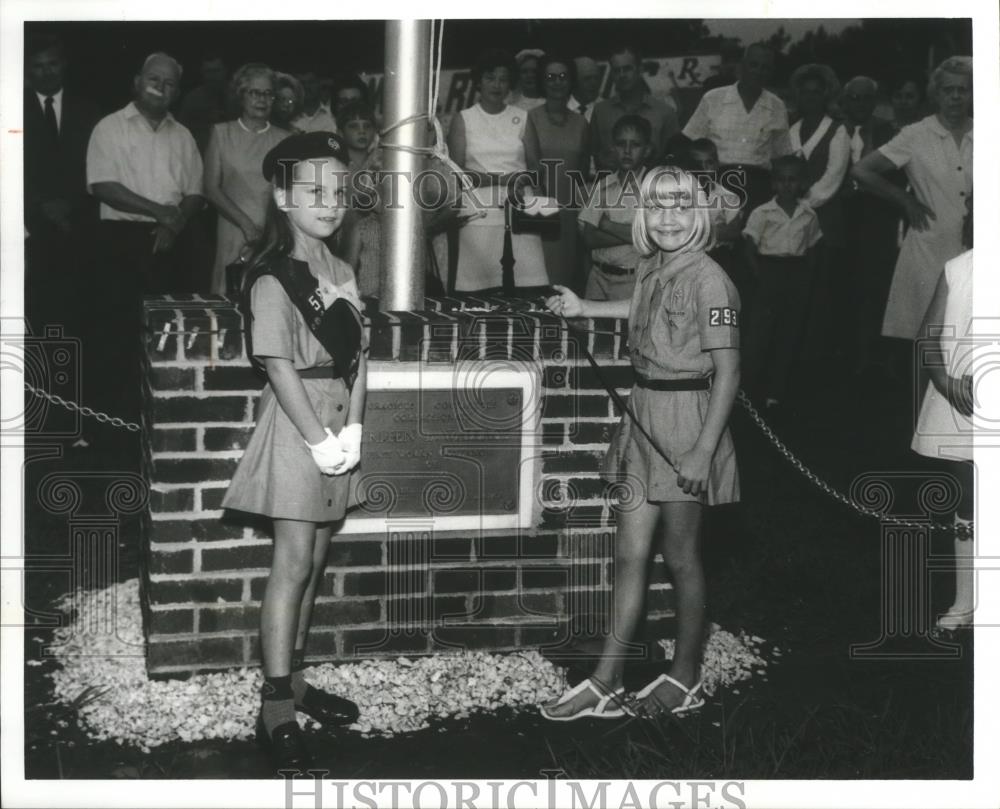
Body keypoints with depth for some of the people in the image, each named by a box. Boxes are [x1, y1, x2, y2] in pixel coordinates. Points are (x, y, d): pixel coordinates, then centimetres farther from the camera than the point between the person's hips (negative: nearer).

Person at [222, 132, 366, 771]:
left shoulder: (343, 275, 12)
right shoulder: (273, 280, -11)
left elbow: (357, 358, 9)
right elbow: (280, 366, -15)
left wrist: (353, 430, -2)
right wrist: (320, 440, -16)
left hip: (342, 427, 7)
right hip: (296, 425, -7)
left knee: (315, 560, 13)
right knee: (293, 562, -7)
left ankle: (295, 679, 24)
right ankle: (276, 706, -2)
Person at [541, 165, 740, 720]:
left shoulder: (707, 279, -16)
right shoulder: (650, 269, 8)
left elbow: (727, 372, -18)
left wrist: (704, 451, -22)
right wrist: (584, 309, 37)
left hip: (686, 421, -7)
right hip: (643, 417, 8)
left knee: (680, 556, 5)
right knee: (630, 552, 9)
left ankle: (686, 680, 23)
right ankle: (606, 684, 15)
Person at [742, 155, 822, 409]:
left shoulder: (809, 216, 7)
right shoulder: (762, 213, -2)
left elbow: (811, 251, 12)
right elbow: (750, 249, -2)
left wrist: (807, 280, 3)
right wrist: (761, 276, -11)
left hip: (797, 275, 3)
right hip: (769, 270, -3)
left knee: (790, 334, 5)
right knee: (760, 332, -5)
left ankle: (775, 391, 13)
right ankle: (752, 386, 8)